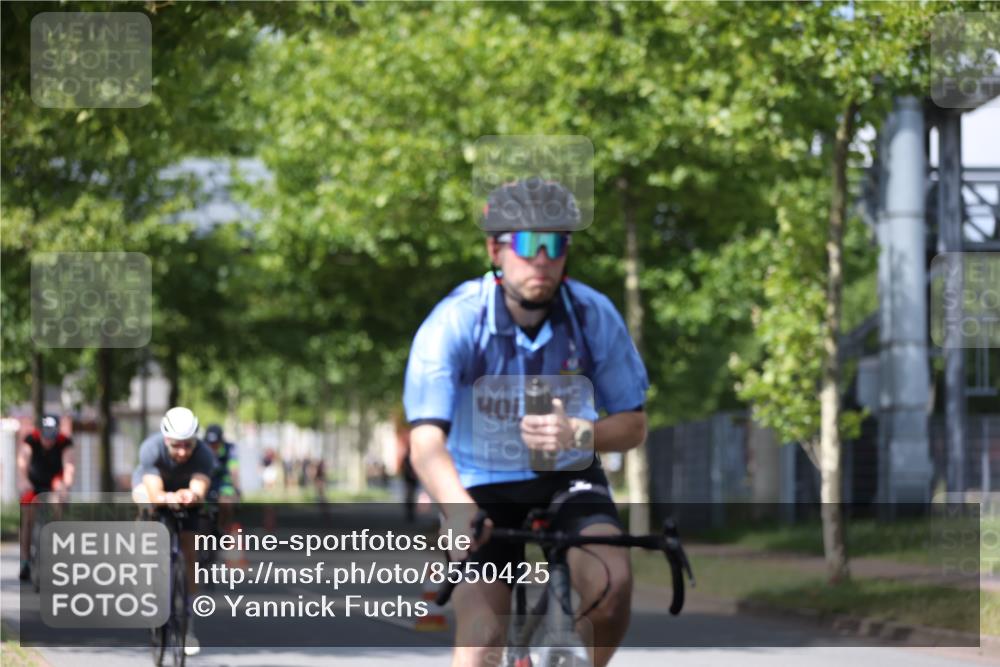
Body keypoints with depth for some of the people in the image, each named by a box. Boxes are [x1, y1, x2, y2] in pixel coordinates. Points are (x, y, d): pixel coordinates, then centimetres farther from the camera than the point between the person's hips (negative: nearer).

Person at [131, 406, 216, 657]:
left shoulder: (204, 455, -36)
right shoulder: (151, 449, -39)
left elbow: (200, 491, -49)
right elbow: (155, 494, -47)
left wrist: (191, 496, -72)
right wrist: (166, 498, -70)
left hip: (183, 489, 0)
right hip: (149, 481, 0)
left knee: (189, 554, -7)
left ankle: (187, 624, 2)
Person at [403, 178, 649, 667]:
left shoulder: (594, 315, -16)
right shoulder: (452, 323, -24)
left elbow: (633, 425, -9)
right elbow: (426, 442, -33)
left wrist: (578, 434, -32)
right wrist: (459, 511, -54)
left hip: (568, 478, 1)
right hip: (483, 488, -1)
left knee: (611, 582, -27)